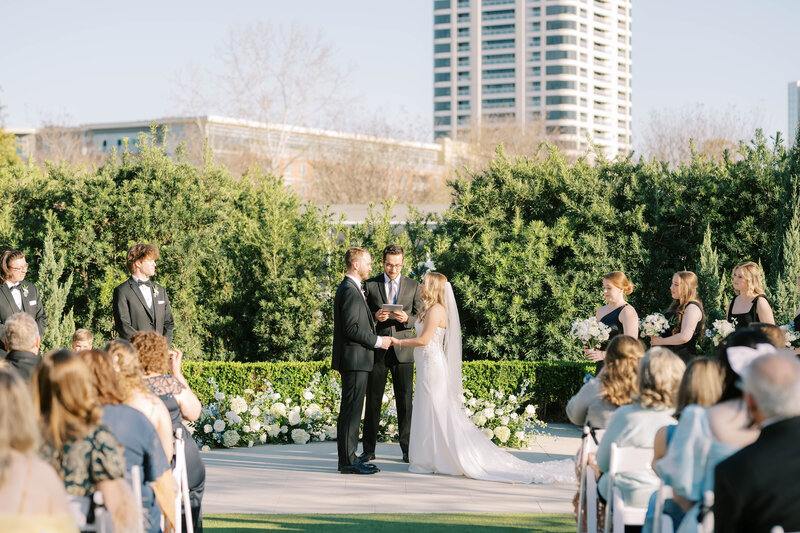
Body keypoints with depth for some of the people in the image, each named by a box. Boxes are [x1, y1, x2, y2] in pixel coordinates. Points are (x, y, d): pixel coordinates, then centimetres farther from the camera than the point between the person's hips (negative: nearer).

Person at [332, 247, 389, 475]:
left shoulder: (350, 289, 18)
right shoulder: (350, 291, -15)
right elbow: (352, 329, -21)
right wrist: (378, 341, -13)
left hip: (355, 360, 11)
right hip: (354, 359, -11)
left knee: (349, 410, 12)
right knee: (352, 410, -8)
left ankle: (347, 458, 16)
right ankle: (348, 461, -7)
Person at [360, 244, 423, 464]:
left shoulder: (413, 286, 8)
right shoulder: (370, 285, 6)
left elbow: (420, 319, 6)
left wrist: (406, 318, -15)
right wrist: (375, 317, -15)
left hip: (403, 351, 0)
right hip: (377, 349, 0)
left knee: (405, 400, 0)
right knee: (373, 399, 2)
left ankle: (407, 448, 7)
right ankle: (369, 449, 8)